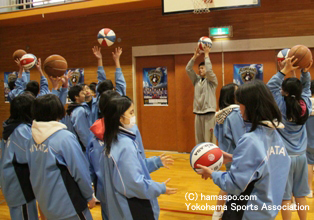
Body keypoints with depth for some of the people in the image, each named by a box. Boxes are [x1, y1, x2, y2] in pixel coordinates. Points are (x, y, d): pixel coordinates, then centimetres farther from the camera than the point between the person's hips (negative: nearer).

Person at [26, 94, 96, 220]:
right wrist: (89, 196, -3)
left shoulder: (33, 138, -3)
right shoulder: (65, 137, -21)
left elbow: (33, 171, 7)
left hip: (44, 204, 6)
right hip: (67, 206, -6)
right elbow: (80, 171, -18)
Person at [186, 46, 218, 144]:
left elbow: (209, 70, -18)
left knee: (209, 140, -5)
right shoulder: (196, 80, 13)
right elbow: (188, 69, 3)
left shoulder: (212, 80, 0)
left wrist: (206, 54, -11)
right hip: (198, 113, 5)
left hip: (209, 114, -5)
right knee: (199, 140, 8)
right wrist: (195, 56, -2)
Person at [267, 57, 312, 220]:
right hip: (301, 155, 5)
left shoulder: (281, 105, -16)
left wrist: (285, 70, -14)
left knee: (285, 197, 4)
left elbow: (271, 86, -11)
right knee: (300, 195, 16)